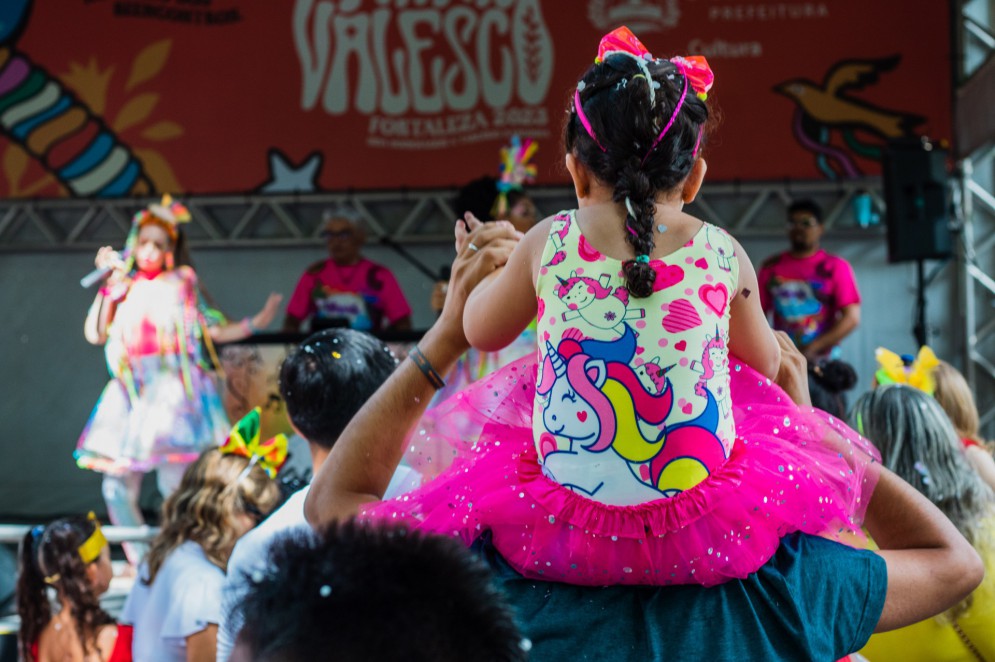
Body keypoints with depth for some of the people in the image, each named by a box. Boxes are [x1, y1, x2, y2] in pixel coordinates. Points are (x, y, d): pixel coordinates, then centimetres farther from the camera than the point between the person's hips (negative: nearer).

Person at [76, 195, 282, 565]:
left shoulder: (180, 284, 9)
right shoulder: (124, 289, 14)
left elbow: (208, 333, 11)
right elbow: (95, 334, 3)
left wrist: (255, 324, 5)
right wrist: (109, 286, 1)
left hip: (173, 389, -3)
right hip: (131, 392, 3)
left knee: (174, 484, -13)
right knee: (117, 486, -2)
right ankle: (141, 562, 11)